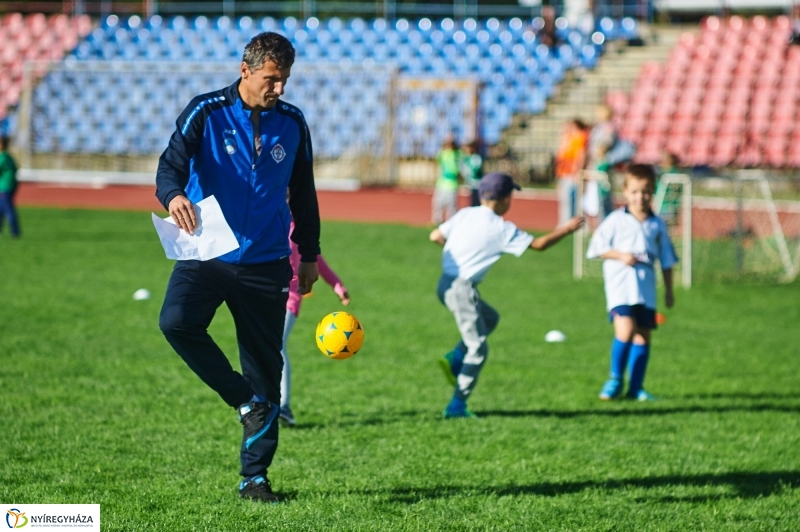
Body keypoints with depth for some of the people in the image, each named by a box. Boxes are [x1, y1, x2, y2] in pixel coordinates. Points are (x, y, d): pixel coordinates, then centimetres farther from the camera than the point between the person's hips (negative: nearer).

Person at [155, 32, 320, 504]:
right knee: (177, 322, -30)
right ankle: (245, 399, -9)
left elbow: (303, 194, 18)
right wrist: (174, 195, -37)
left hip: (266, 264, 2)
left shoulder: (292, 124, 7)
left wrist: (309, 255, 21)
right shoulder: (206, 113, -3)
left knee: (266, 368, 2)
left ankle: (255, 478, 12)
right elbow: (172, 162, -14)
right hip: (206, 254, -2)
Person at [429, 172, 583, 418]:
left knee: (490, 318, 28)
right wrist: (565, 230, 8)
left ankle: (455, 359, 15)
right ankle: (457, 405, 0)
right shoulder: (502, 228, -9)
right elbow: (538, 244, -5)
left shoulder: (465, 214, 7)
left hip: (446, 284, 8)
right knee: (478, 348, 1)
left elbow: (435, 236, 8)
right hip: (462, 288, -8)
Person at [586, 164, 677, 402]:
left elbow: (666, 260, 15)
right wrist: (620, 255, -14)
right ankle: (615, 379, -2)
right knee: (625, 330, -19)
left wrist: (669, 290, 15)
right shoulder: (616, 220, 0)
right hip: (620, 284, -4)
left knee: (643, 335, 5)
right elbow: (597, 248, -1)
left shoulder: (657, 225, 9)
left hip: (646, 287, 4)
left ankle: (636, 387, 14)